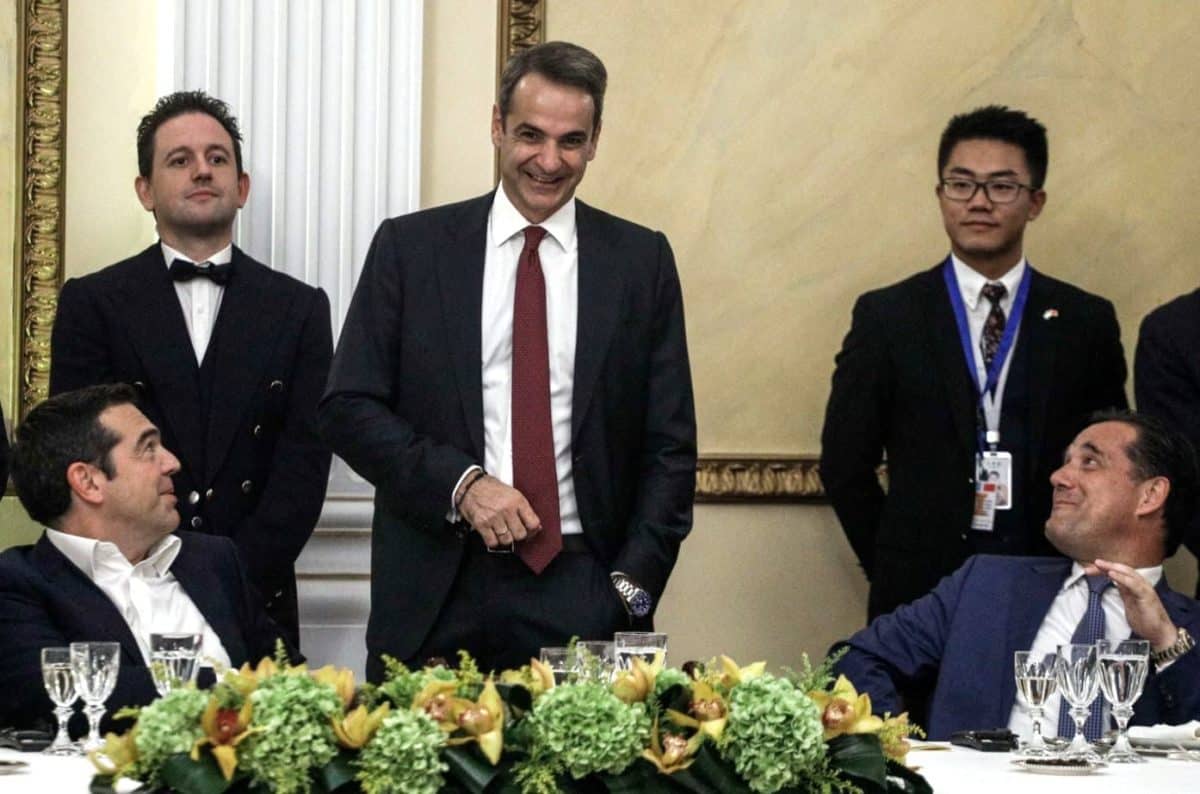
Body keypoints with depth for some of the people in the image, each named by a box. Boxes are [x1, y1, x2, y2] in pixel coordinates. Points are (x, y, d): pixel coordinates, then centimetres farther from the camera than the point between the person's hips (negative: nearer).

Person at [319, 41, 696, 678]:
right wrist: (460, 482, -11)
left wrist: (633, 584, -3)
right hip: (435, 596, 0)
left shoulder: (641, 261, 7)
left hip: (581, 594, 0)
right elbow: (346, 408, 2)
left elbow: (669, 444, 8)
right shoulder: (410, 247, 5)